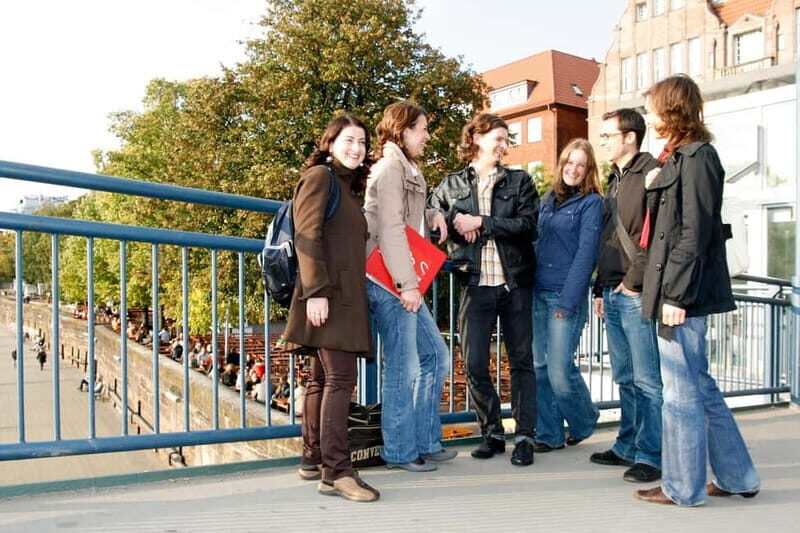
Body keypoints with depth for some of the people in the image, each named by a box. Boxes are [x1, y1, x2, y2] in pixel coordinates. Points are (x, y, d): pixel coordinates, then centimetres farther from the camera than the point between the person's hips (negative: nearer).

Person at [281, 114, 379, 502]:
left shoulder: (347, 187, 25)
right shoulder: (320, 176, -2)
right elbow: (307, 236, -13)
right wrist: (315, 291, -22)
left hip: (345, 297, 9)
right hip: (327, 295, -9)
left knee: (323, 379, 12)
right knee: (340, 379, -12)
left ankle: (313, 458, 20)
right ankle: (336, 471, -10)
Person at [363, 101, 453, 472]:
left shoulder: (406, 170, 20)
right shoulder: (390, 168, -9)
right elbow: (390, 229, -18)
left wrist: (432, 216, 5)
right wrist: (407, 283, -21)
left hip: (404, 284, 10)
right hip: (390, 283, -10)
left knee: (435, 355, 13)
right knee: (404, 367, -3)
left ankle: (425, 440, 23)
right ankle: (400, 451, 11)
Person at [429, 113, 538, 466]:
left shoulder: (520, 181, 7)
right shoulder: (451, 185, 10)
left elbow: (527, 225, -7)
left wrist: (481, 222, -11)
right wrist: (455, 222, -12)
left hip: (515, 282, 0)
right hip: (475, 285, 1)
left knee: (521, 360, 5)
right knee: (474, 364, 2)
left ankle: (525, 437, 14)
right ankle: (492, 433, 20)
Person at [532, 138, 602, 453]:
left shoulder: (591, 202, -3)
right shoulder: (548, 199, 15)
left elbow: (586, 254, -10)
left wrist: (568, 300, -16)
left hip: (566, 296, -6)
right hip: (539, 293, 6)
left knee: (559, 370, -6)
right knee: (540, 367, 7)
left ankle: (584, 420, 23)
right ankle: (549, 434, 19)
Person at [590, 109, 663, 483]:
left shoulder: (651, 174, -7)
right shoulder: (615, 181, 21)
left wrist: (635, 281, -16)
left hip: (636, 294, -9)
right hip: (613, 295, 9)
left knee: (646, 379, -2)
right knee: (625, 378, 14)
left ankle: (651, 456, 7)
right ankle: (628, 447, 24)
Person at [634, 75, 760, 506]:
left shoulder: (696, 157, -11)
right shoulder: (679, 157, 17)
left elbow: (695, 233, -18)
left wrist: (676, 295, -20)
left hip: (684, 294, -10)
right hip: (676, 292, 10)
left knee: (682, 394, 1)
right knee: (699, 387, 17)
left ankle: (683, 487, 15)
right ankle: (736, 477, 30)